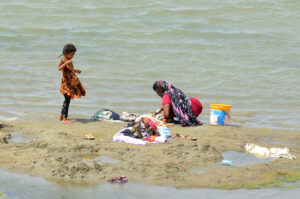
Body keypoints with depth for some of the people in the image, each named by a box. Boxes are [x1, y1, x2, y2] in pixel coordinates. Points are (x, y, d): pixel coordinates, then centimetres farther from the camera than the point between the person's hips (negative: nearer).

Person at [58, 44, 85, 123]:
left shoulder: (70, 61, 12)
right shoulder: (63, 60, -14)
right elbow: (59, 68, -33)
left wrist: (76, 71, 16)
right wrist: (66, 63, -43)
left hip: (71, 82, 9)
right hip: (66, 82, -9)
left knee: (67, 99, 16)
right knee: (67, 99, -9)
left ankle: (62, 116, 28)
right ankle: (65, 119, -7)